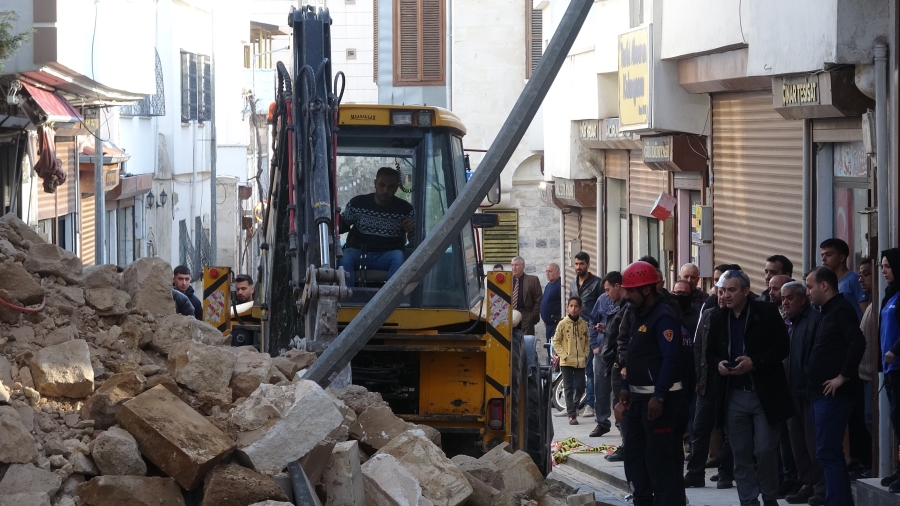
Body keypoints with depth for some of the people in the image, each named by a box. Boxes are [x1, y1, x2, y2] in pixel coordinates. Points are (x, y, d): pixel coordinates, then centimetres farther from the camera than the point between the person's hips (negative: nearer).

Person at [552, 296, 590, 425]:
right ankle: (572, 415, 1)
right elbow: (556, 342, 0)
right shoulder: (563, 324, -3)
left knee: (580, 387, 6)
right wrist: (563, 355, -9)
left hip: (580, 361, 2)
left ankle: (574, 405, 34)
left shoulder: (583, 324, 4)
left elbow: (587, 341, 13)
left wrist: (585, 355, 1)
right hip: (566, 361, -2)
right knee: (569, 388, -1)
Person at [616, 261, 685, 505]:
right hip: (639, 396, 10)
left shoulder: (664, 316, -16)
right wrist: (626, 387, 17)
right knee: (634, 454, 14)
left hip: (659, 398, -10)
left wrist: (659, 397, -26)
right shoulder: (640, 314, 14)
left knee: (660, 458, -7)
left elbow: (670, 359, -23)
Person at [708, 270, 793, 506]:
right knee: (741, 454, 5)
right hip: (733, 395, 4)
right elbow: (710, 352, 15)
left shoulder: (766, 313, -6)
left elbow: (782, 346, -8)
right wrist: (718, 363, -8)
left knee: (764, 450, -5)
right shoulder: (718, 317, 8)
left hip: (764, 394, -4)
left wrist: (755, 362, -19)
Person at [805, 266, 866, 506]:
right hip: (825, 393, 11)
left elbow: (858, 343, -26)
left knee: (827, 452, -11)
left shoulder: (841, 310, -12)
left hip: (834, 393, -11)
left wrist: (843, 376, -22)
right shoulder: (830, 311, 19)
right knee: (832, 452, 13)